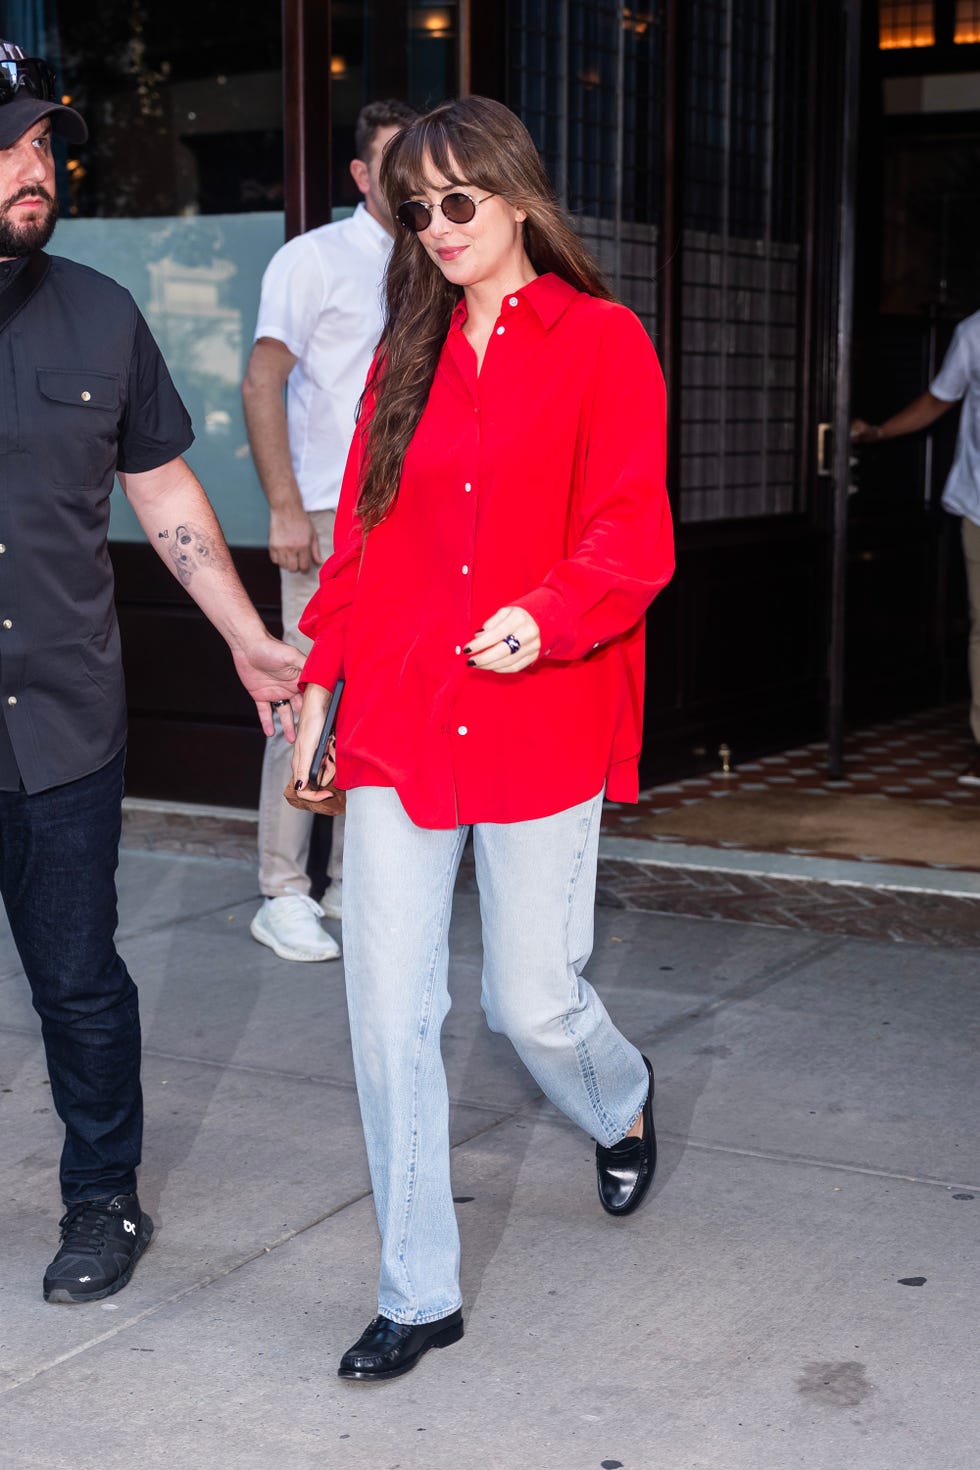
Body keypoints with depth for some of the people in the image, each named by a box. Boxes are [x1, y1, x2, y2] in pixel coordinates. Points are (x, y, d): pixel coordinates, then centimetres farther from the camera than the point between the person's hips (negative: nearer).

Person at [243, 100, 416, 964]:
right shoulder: (317, 258, -1)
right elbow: (263, 384, -7)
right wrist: (285, 509, -15)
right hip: (330, 517, -6)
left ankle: (354, 882, 17)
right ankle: (283, 894, 0)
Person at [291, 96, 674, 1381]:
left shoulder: (603, 343, -1)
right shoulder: (407, 355, 13)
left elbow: (634, 536, -10)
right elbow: (358, 537, 16)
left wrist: (543, 617, -27)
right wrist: (319, 683, 12)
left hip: (540, 725, -4)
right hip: (397, 727, 4)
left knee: (532, 1001, 3)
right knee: (389, 1012, 0)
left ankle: (623, 1101, 42)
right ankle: (419, 1296, 14)